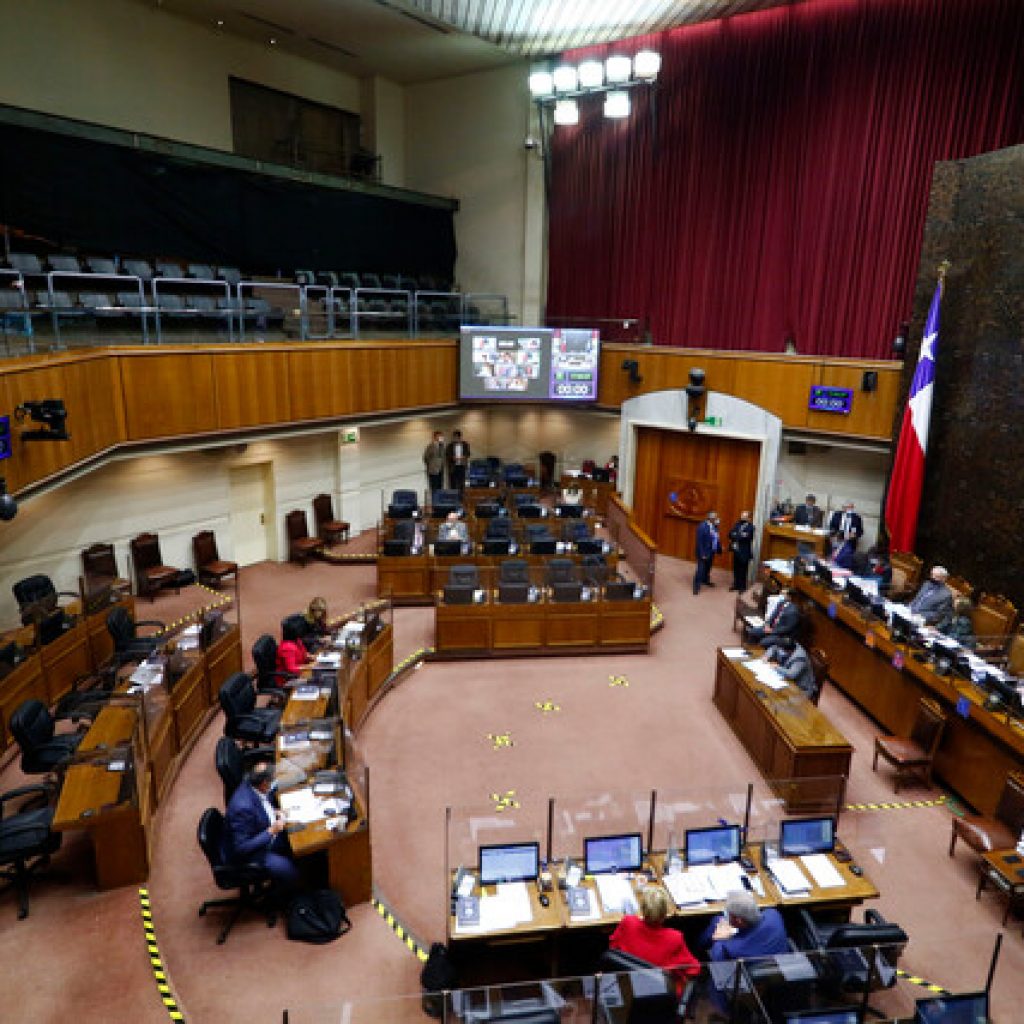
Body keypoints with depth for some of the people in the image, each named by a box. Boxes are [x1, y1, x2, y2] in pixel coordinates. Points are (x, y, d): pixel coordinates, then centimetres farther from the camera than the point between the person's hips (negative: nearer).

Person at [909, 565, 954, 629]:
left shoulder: (946, 594, -6)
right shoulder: (927, 584, 15)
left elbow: (939, 614, -10)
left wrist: (922, 617, -21)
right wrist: (910, 609, 5)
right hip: (911, 613, 6)